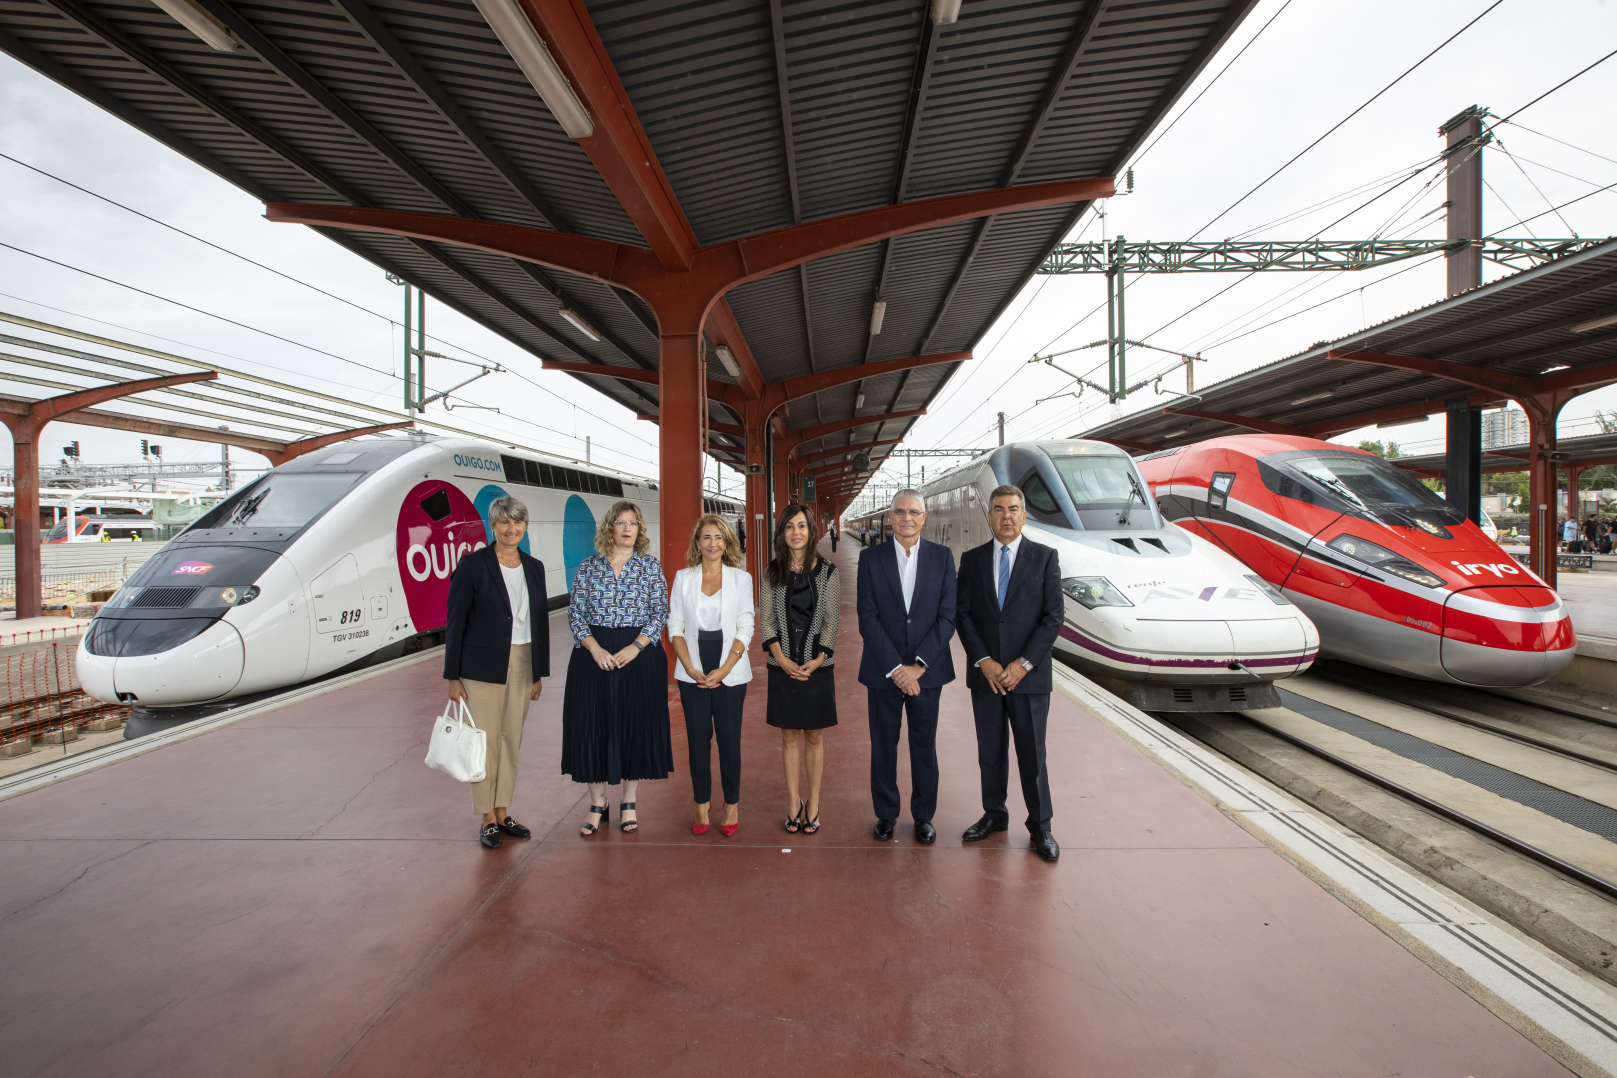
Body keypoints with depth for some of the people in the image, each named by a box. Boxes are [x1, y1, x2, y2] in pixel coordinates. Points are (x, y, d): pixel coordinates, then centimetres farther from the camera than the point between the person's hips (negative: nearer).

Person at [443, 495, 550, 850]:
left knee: (512, 740, 12)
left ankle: (503, 811, 26)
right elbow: (455, 621, -6)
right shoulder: (473, 564, -8)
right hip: (483, 666, -4)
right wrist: (452, 677, -8)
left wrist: (539, 673, 10)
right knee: (486, 739, 3)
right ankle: (487, 818, 19)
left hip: (522, 665, 5)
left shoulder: (534, 567, 6)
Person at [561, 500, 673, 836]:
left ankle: (628, 803, 22)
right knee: (594, 726, 4)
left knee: (636, 724, 5)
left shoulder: (651, 566, 2)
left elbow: (660, 612, -2)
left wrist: (634, 647, -13)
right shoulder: (588, 567, 4)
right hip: (594, 656, 1)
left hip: (639, 654, -1)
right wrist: (595, 648, -12)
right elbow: (575, 613, 2)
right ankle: (597, 804, 20)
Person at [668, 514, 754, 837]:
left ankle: (732, 805, 21)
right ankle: (702, 805, 22)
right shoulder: (683, 578, 5)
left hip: (729, 673, -1)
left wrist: (723, 670, -11)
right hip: (693, 674, 1)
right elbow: (675, 627, 3)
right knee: (698, 739, 7)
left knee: (729, 739, 4)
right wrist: (691, 669, -8)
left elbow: (745, 629, -2)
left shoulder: (741, 578, 1)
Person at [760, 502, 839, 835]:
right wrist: (782, 660, -11)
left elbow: (831, 621, -2)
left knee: (814, 736, 8)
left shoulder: (827, 572, 0)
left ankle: (813, 804, 19)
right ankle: (794, 804, 20)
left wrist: (818, 660, -13)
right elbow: (766, 620, 0)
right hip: (783, 667, 1)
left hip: (817, 666, -1)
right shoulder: (772, 573, 3)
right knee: (789, 736, 9)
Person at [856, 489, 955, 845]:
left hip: (927, 670, 0)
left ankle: (924, 815, 31)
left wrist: (918, 665, -12)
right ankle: (886, 813, 30)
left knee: (924, 745, 12)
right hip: (883, 671, 0)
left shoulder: (942, 556, 0)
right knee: (883, 745, 11)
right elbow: (867, 619, -6)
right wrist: (895, 668, -13)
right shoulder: (870, 558, -2)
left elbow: (947, 617, -4)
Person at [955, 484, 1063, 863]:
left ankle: (1040, 826, 24)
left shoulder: (1044, 557, -1)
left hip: (1029, 674, -2)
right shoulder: (972, 559, 5)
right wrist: (983, 661, -9)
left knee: (1032, 753, 7)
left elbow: (1053, 617, -5)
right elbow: (964, 615, 2)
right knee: (990, 751, 13)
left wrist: (1024, 664, -13)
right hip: (985, 674, 2)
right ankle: (994, 815, 31)